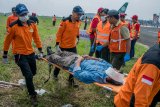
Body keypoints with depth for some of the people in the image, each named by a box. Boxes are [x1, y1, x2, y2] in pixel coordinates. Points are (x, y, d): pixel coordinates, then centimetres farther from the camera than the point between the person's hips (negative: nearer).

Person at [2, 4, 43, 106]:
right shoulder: (14, 26, -17)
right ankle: (33, 95, 13)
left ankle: (28, 82, 55)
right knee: (29, 75, -8)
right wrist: (5, 55, 0)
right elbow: (7, 41, -7)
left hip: (31, 53, 6)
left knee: (33, 72, 20)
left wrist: (40, 50, 8)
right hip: (20, 55, -5)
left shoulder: (32, 24, -3)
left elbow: (36, 38, 7)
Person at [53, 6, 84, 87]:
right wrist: (57, 45, -16)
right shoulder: (65, 21, -19)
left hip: (73, 47, 5)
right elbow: (59, 34, -15)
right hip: (63, 47, -5)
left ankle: (71, 80, 16)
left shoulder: (78, 22, -1)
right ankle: (55, 74, 42)